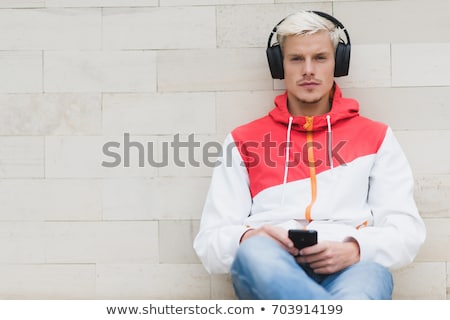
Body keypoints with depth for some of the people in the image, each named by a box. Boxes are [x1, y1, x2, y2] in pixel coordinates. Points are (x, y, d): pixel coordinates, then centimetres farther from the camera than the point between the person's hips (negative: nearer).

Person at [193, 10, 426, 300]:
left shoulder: (376, 137, 19)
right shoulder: (245, 140, 17)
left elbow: (406, 228, 9)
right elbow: (211, 241, 11)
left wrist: (356, 249, -13)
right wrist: (249, 239, -14)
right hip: (270, 274, 1)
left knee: (370, 273, -38)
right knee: (254, 253, -37)